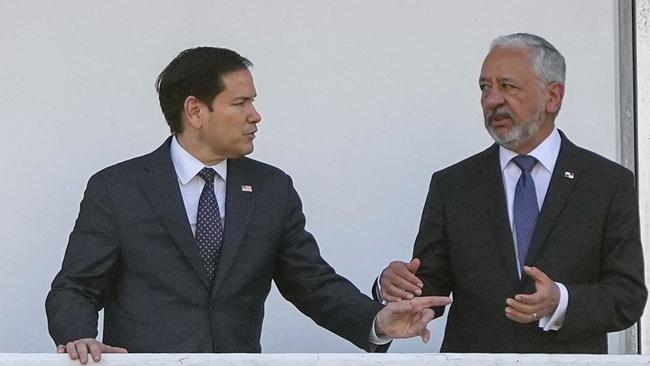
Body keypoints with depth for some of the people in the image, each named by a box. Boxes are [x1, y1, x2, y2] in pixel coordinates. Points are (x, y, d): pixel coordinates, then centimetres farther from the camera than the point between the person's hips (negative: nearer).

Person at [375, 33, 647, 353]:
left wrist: (560, 302, -23)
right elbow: (429, 288, 0)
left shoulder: (610, 184, -3)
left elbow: (629, 294, -7)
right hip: (472, 353, 1)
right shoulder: (451, 185, 3)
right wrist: (397, 286, -21)